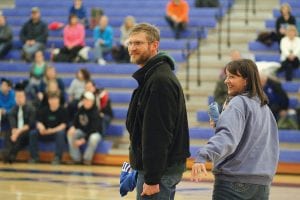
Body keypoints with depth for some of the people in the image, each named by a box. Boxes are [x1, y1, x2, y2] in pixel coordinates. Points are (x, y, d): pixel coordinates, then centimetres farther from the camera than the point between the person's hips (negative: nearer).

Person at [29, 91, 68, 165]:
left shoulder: (62, 111, -5)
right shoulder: (44, 110, 5)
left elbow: (63, 125, -13)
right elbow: (39, 122, -1)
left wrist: (53, 130, -28)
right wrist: (41, 128, -26)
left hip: (57, 131, -3)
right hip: (45, 133, 3)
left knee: (60, 133, -38)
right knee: (32, 133, -21)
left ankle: (57, 157, -34)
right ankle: (34, 156, -15)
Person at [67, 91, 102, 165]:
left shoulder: (95, 113, -23)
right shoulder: (81, 110, -4)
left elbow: (93, 129, -28)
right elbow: (76, 121, 11)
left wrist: (83, 140, -33)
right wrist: (73, 127, -13)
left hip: (94, 133, -6)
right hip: (82, 131, 6)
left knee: (94, 138, -41)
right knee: (70, 134, -21)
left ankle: (87, 158, -18)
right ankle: (76, 158, -14)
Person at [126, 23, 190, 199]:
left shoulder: (160, 80, -17)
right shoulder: (149, 77, 16)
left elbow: (159, 134, -22)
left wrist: (152, 179, -24)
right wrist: (142, 171, 21)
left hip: (160, 170, -10)